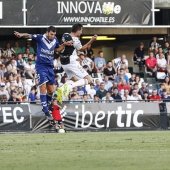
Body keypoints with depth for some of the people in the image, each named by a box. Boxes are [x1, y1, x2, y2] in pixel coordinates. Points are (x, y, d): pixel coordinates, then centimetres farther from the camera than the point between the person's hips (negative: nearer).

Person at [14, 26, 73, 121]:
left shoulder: (55, 40, 6)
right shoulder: (40, 38, -10)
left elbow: (57, 49, 26)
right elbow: (29, 36, -25)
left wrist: (64, 44, 8)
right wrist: (22, 35, -45)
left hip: (50, 67, 6)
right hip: (41, 66, -6)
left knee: (51, 90, 10)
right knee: (43, 87, -14)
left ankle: (46, 106, 32)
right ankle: (46, 112, -11)